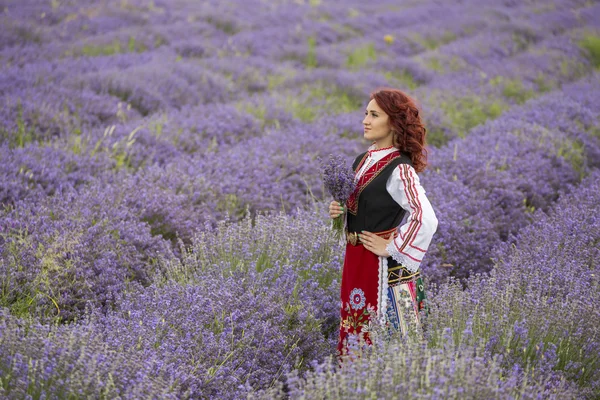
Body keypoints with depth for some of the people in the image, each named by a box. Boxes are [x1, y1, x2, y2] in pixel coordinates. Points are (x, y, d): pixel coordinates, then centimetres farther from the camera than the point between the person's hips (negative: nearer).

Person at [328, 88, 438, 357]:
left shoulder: (399, 169, -17)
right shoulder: (363, 161, 8)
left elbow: (426, 219, -27)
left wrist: (392, 248, -19)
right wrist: (340, 210, 1)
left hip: (383, 264, -8)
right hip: (356, 260, 9)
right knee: (355, 330, 16)